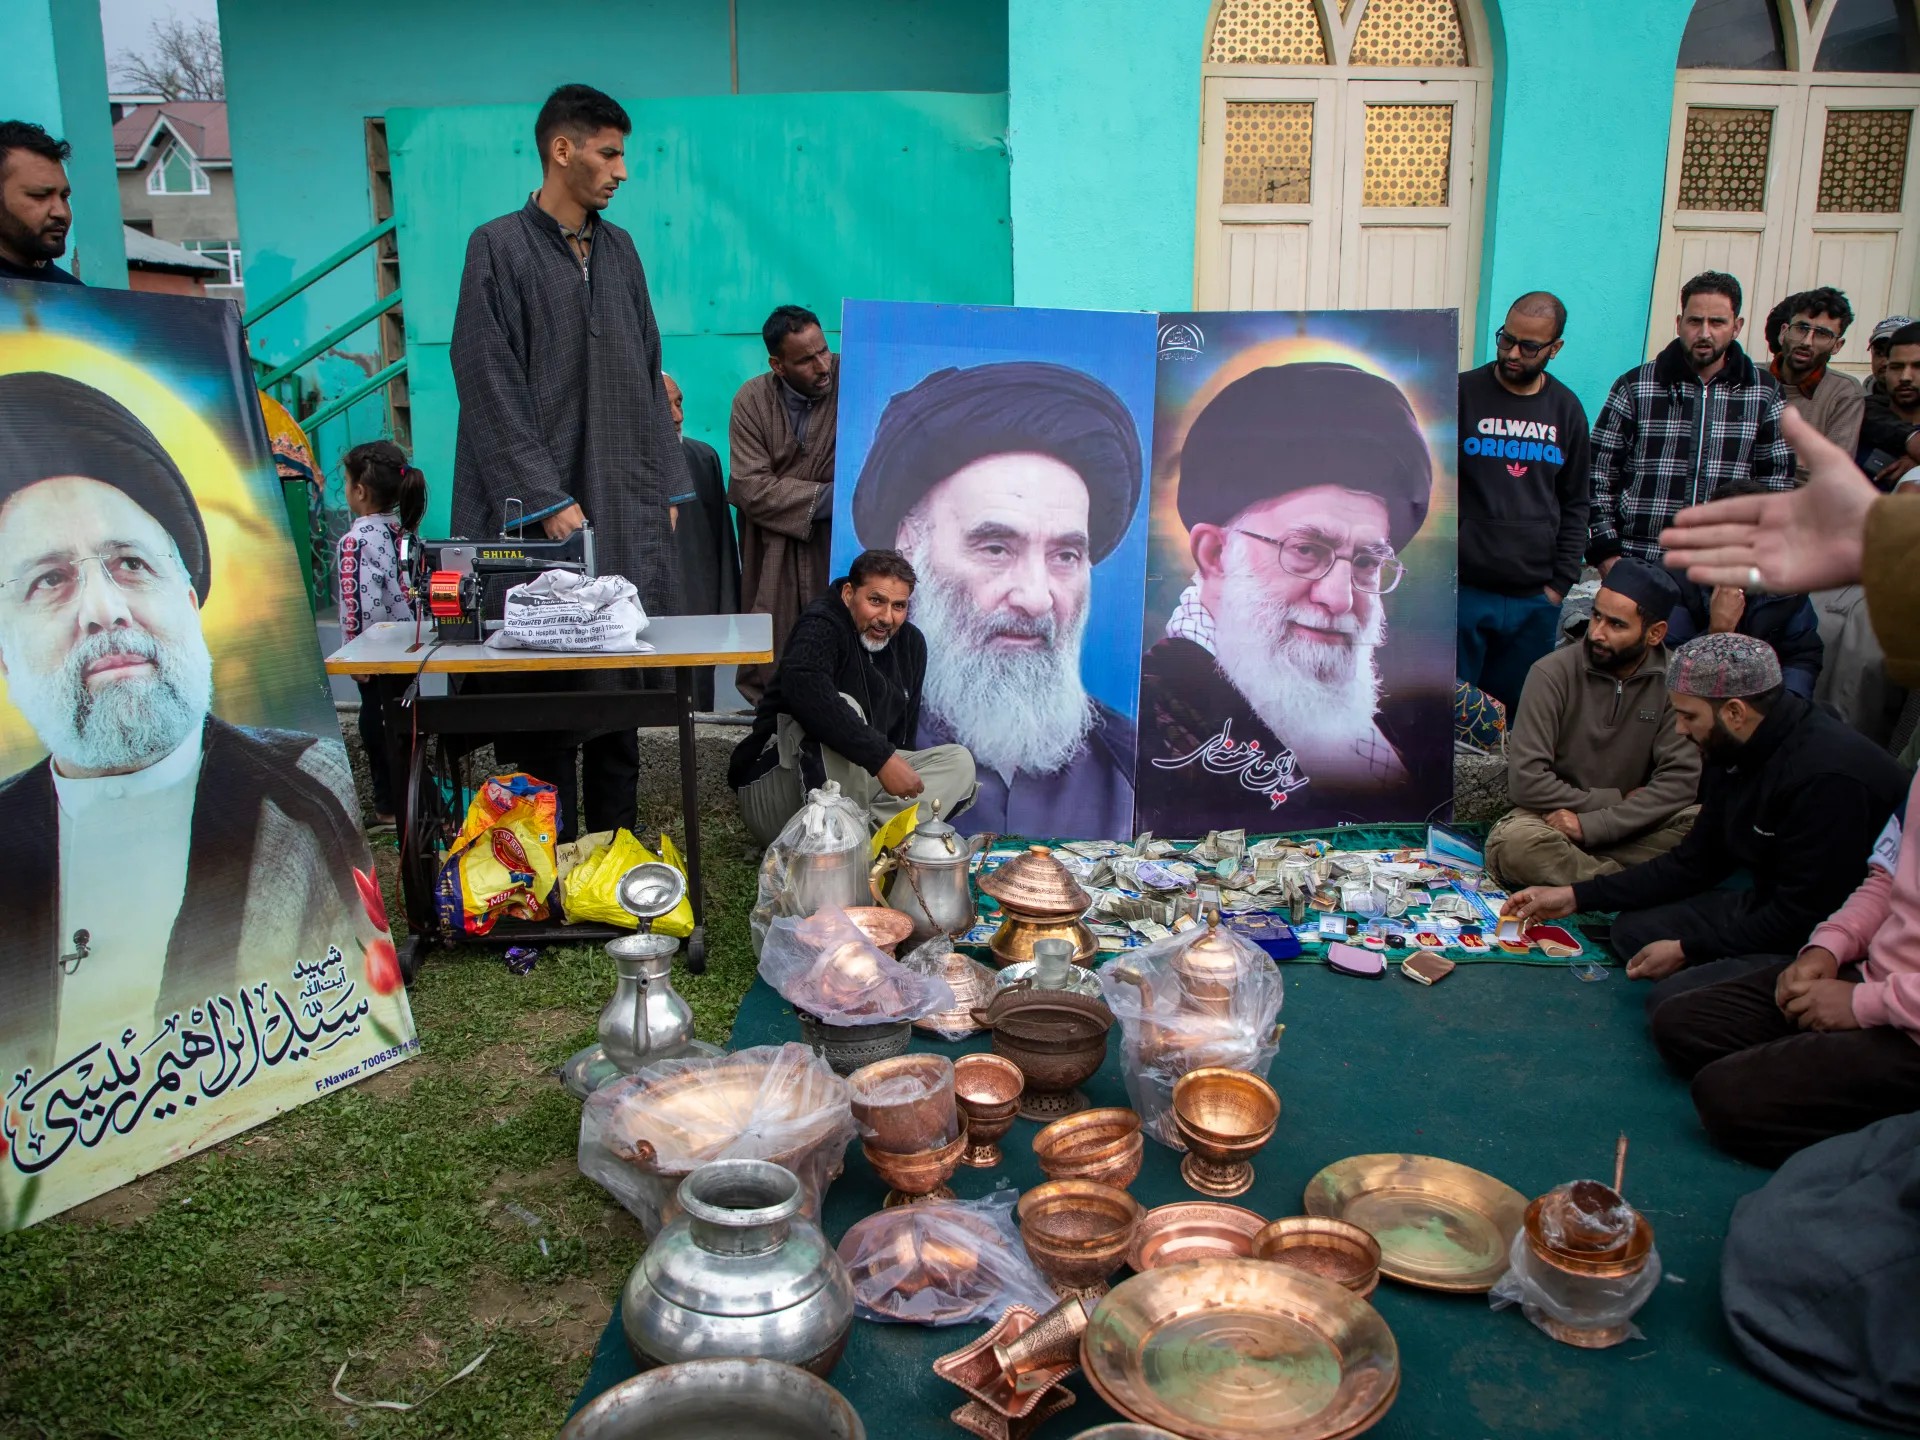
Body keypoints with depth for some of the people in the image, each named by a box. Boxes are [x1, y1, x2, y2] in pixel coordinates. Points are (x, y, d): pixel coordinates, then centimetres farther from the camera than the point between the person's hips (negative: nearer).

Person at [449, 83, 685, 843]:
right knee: (544, 697, -3)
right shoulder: (499, 248, -3)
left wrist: (663, 486, 10)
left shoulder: (619, 250, 15)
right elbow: (492, 388, -8)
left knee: (620, 689, 9)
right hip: (538, 520, -6)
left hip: (625, 512, 6)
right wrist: (550, 500, -14)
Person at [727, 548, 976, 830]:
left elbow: (903, 725, 14)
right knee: (843, 707, -33)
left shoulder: (911, 643, 8)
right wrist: (882, 757, -39)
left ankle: (874, 829, -28)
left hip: (858, 778, 8)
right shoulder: (822, 625, -17)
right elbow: (803, 687, -38)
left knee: (958, 762, -6)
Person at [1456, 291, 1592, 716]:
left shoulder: (1566, 409, 10)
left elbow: (1574, 505, 14)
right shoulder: (1461, 394, -1)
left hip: (1535, 601, 3)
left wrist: (1560, 584, 5)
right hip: (1461, 590, -3)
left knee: (1516, 715, 8)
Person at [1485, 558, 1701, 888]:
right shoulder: (1554, 673, -13)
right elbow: (1526, 781, -17)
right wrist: (1614, 799, -11)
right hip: (1554, 817, -2)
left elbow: (1681, 777, -14)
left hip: (1629, 825, 2)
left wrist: (1591, 825, -22)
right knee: (1515, 844, -35)